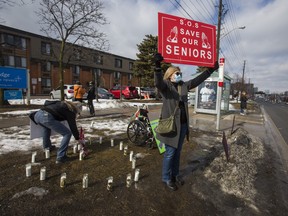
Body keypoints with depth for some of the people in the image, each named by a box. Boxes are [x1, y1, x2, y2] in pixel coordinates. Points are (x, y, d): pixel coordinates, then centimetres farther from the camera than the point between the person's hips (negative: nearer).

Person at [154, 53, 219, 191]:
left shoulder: (184, 85, 11)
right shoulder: (165, 85, -8)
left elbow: (197, 80, 18)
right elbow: (158, 82, -30)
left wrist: (210, 70, 16)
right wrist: (158, 66, -45)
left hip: (183, 124, 7)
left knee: (177, 151, 19)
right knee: (170, 152, 4)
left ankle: (175, 174, 37)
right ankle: (166, 178, 23)